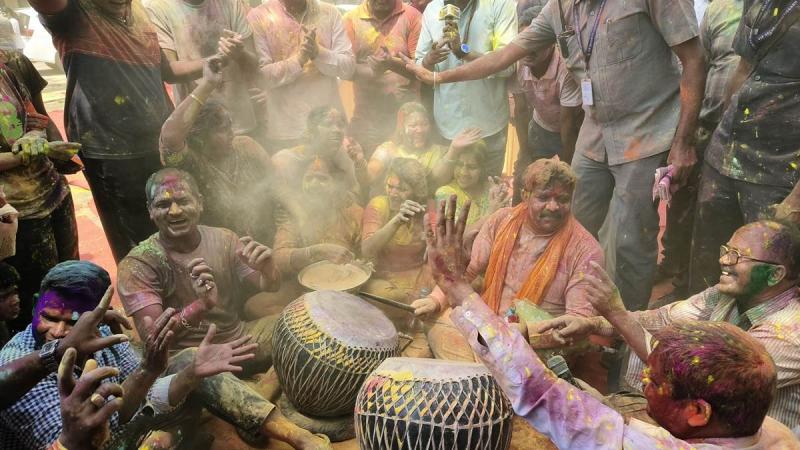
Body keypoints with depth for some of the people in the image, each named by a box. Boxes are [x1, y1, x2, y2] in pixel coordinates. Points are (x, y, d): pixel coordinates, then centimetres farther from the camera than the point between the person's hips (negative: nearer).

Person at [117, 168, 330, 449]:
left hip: (240, 338, 5)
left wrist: (268, 270, -27)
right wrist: (201, 306, -42)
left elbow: (270, 288, -1)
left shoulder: (223, 239, -2)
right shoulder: (138, 264, -14)